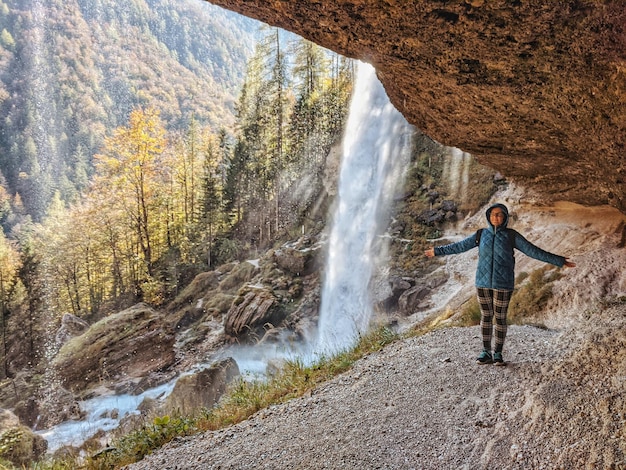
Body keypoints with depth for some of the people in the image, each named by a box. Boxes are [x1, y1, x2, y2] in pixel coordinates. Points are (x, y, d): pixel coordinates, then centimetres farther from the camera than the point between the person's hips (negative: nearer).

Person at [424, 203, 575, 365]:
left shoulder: (511, 235, -3)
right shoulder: (481, 234, 4)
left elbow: (533, 251, -3)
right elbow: (459, 246, 11)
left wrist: (558, 261, -6)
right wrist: (437, 251, 15)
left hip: (503, 284, -2)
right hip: (483, 282, 2)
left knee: (500, 318, 4)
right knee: (486, 316, 8)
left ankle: (498, 353, 18)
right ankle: (486, 353, 18)